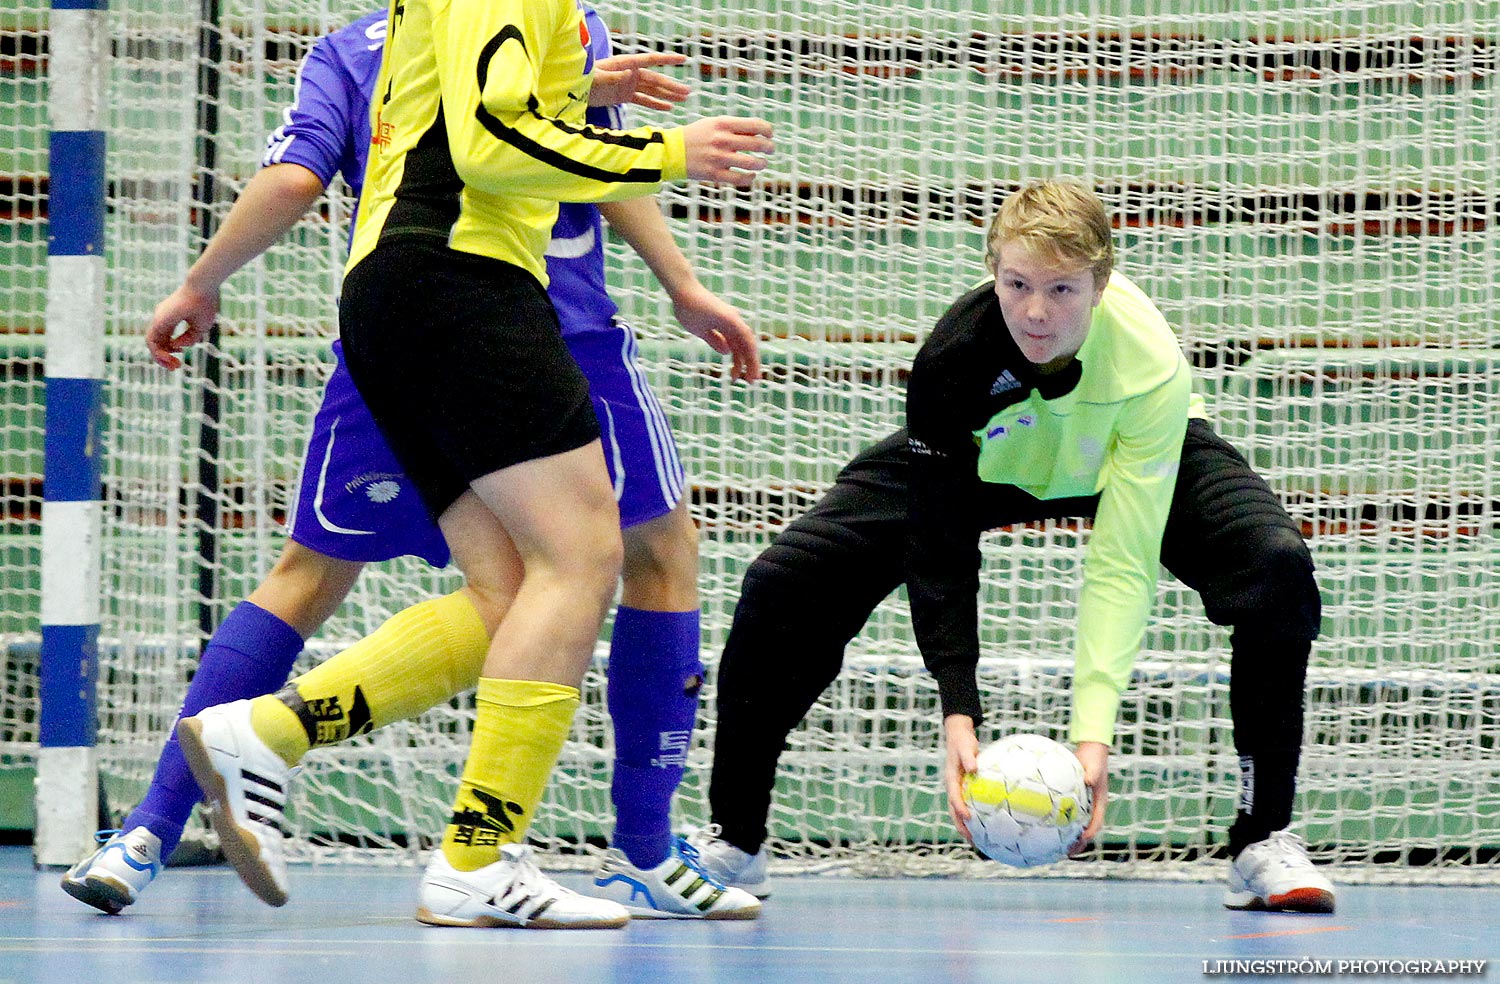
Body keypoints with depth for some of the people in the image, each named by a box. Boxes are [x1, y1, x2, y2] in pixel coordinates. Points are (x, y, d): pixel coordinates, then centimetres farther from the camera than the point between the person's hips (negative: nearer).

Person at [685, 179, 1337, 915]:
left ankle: (1263, 843, -15)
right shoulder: (951, 360, -36)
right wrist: (958, 713, -40)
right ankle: (732, 842, 2)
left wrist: (1093, 729, -45)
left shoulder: (1151, 363, -38)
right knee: (783, 584, -16)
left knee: (1277, 567, -28)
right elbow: (939, 553, -31)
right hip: (976, 462, 1)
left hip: (1130, 459, -1)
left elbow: (1122, 565, -37)